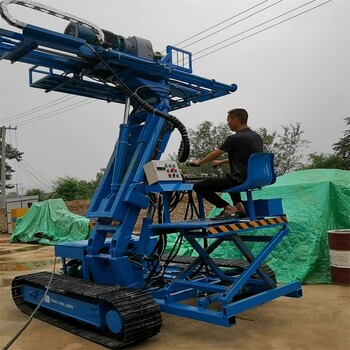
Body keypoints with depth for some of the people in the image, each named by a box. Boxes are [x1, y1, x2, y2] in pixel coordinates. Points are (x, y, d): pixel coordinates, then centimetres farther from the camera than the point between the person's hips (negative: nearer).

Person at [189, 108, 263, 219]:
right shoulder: (256, 136, 11)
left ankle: (228, 208, -8)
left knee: (198, 187, -3)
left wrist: (198, 162, 16)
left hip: (241, 181, -9)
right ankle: (239, 206, 22)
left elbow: (215, 154, -2)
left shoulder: (234, 139, -13)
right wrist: (222, 162, 33)